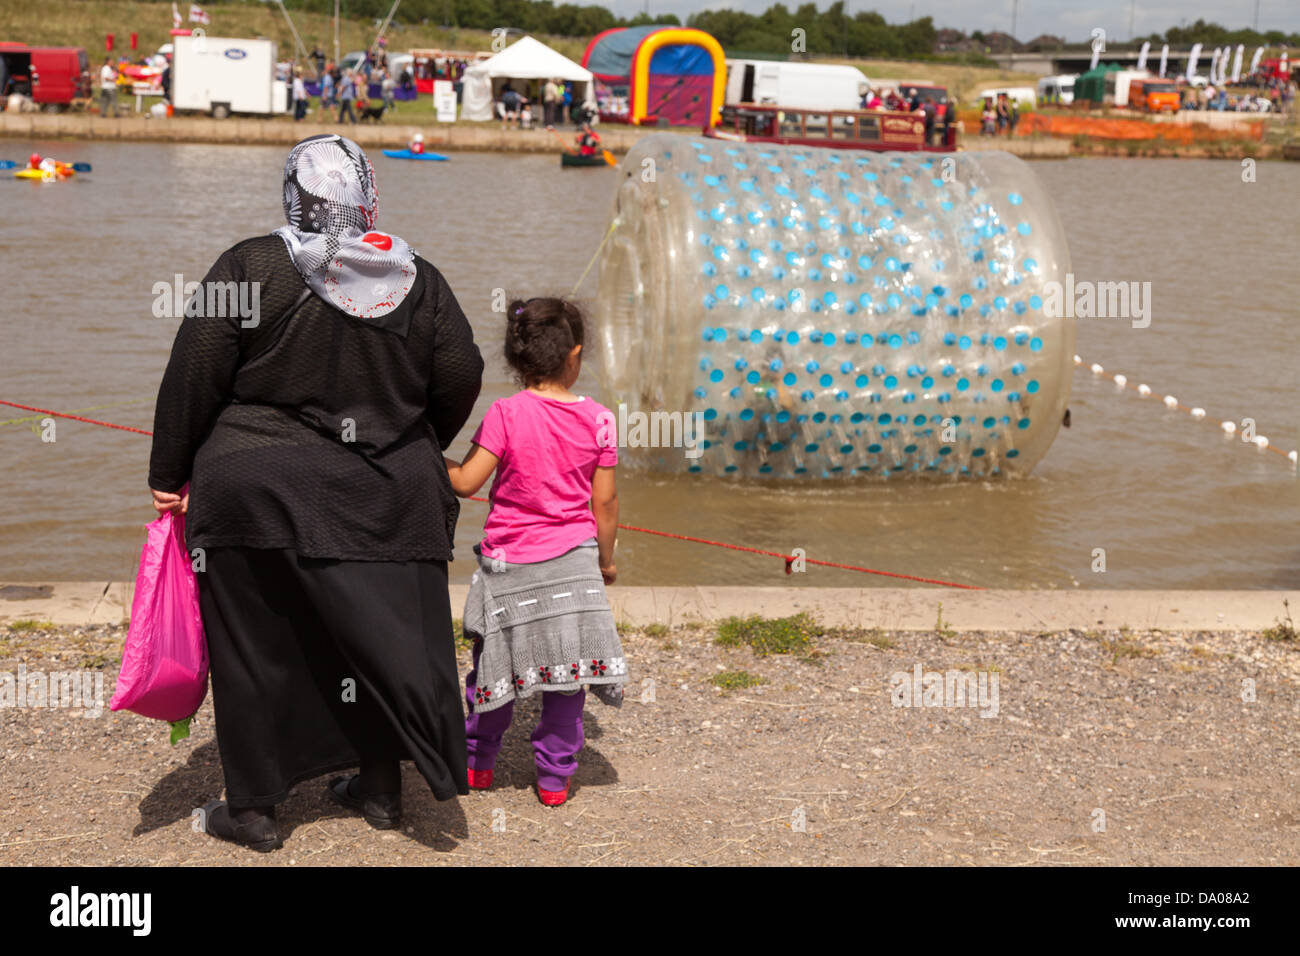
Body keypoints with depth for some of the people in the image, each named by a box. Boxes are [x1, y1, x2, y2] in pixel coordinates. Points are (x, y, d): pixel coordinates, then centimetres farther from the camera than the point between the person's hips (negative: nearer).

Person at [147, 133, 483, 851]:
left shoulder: (250, 267, -6)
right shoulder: (418, 278, 3)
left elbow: (193, 378, -6)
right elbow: (461, 379, 7)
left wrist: (170, 475, 3)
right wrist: (417, 450, 23)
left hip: (258, 489, -2)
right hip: (388, 495, 3)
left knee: (258, 645, 8)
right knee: (380, 634, 14)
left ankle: (252, 806, 18)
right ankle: (381, 786, 25)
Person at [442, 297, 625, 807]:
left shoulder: (505, 414, -12)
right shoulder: (598, 419, -5)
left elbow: (466, 482, -13)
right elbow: (605, 502, 0)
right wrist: (606, 558, 13)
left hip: (509, 559, -1)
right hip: (572, 560, 1)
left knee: (495, 664, 14)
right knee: (565, 669, 9)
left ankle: (477, 762, 28)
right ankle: (555, 775, 15)